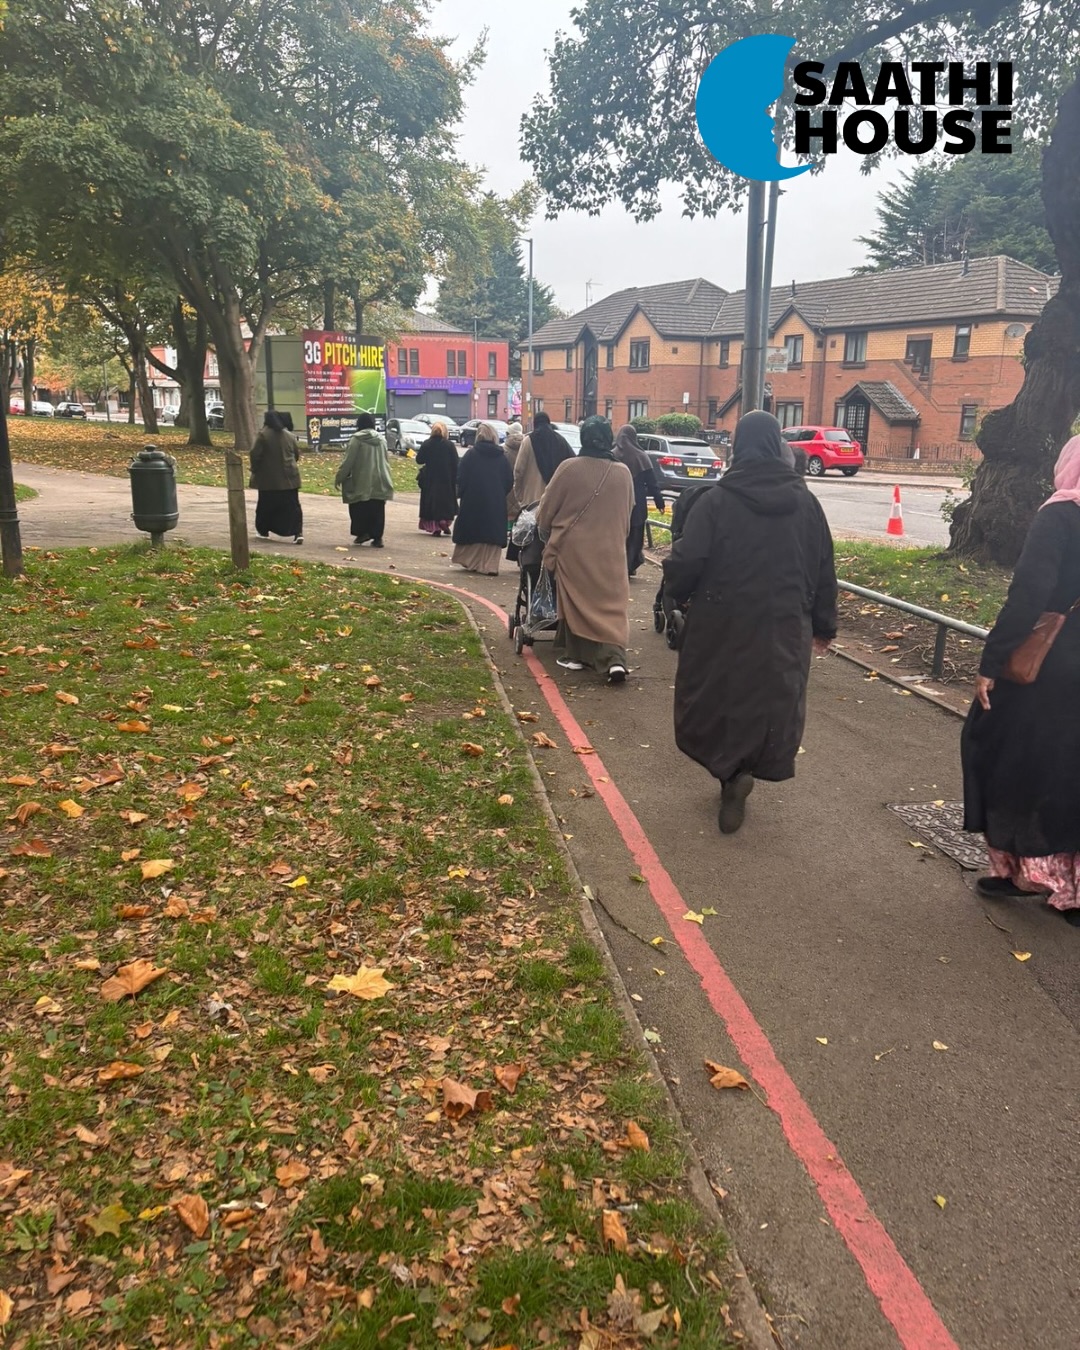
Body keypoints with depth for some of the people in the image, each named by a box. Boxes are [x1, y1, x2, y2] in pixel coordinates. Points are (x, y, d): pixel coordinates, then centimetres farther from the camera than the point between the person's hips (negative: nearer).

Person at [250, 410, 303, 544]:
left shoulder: (263, 435, -9)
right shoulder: (290, 435, 6)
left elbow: (255, 454, -11)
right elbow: (297, 453, 13)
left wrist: (255, 470, 3)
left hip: (269, 479, -3)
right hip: (289, 478, 3)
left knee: (266, 506, 13)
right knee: (293, 505, 0)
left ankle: (263, 531, 26)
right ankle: (298, 533, -12)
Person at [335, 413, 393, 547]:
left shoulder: (357, 439, -7)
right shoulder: (381, 439, 9)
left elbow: (348, 461, -7)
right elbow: (386, 461, 14)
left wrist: (339, 477, 1)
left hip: (362, 482, -4)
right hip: (379, 482, 4)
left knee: (359, 508, 10)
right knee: (377, 510, 4)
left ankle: (363, 532, 3)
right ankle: (377, 537, 2)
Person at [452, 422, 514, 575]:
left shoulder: (471, 454, -5)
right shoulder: (501, 456, 1)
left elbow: (461, 477, -6)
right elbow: (509, 481, 4)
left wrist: (460, 494, 7)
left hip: (472, 501, -1)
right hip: (496, 503, 1)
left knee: (472, 531, 12)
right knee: (492, 533, 3)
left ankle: (469, 561, 19)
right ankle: (490, 565, -3)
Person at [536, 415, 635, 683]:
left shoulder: (569, 468, -9)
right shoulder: (623, 473, -1)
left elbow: (547, 509, -1)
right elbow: (627, 513, 10)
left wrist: (546, 535, 17)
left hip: (572, 547, -1)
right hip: (610, 550, 2)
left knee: (575, 599, 13)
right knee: (612, 604, 4)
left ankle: (574, 654, 19)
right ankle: (614, 658, -11)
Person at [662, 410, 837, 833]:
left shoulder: (716, 500, -10)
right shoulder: (805, 502, 1)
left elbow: (687, 561, -14)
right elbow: (824, 570, 5)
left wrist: (678, 595, 8)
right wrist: (824, 625, 15)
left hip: (723, 624, -2)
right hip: (784, 628, 2)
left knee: (717, 697, 15)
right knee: (772, 700, 13)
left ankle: (732, 770, 1)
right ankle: (745, 766, 5)